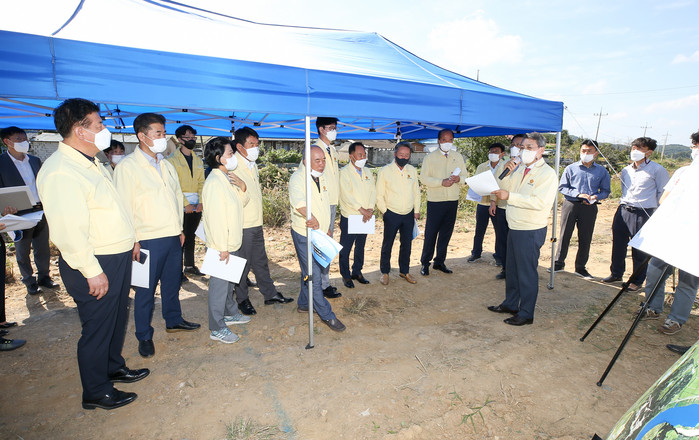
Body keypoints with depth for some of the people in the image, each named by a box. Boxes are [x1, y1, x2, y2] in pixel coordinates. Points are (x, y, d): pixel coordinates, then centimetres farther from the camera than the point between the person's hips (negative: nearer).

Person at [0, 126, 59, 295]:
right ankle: (29, 282, 23)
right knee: (23, 252, 10)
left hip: (41, 212, 4)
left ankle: (44, 277, 27)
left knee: (43, 249, 13)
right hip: (20, 215, -4)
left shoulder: (35, 160, 9)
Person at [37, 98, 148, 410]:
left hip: (117, 257, 10)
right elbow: (68, 229, -25)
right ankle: (96, 393, 25)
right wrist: (93, 272, -22)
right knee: (97, 328, 6)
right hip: (94, 265, -10)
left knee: (118, 318, 23)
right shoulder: (60, 171, -21)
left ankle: (114, 368, 44)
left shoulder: (90, 163, 12)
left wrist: (128, 242, 18)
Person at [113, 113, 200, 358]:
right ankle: (144, 336, 22)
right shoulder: (127, 167, -8)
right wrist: (133, 241, -13)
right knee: (146, 290, 6)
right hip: (148, 240, -6)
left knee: (172, 283, 19)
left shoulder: (167, 165, 12)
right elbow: (125, 207, -11)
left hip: (173, 237, 6)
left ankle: (174, 320, 38)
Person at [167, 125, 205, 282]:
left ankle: (190, 265, 24)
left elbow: (201, 183, 10)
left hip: (196, 205, 5)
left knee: (190, 236, 13)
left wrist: (201, 202, -3)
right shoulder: (172, 159, -3)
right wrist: (186, 204, -15)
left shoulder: (198, 161, 15)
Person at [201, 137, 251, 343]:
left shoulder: (225, 179, 11)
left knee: (229, 282, 22)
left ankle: (230, 313, 39)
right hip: (222, 247, -10)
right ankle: (217, 328, 12)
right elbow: (215, 217, -23)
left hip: (232, 244, 10)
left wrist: (241, 188, -4)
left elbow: (242, 201, 16)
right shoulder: (214, 183, -20)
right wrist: (223, 247, -22)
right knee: (219, 284, 1)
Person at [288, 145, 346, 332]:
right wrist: (312, 218, -55)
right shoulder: (297, 178, -17)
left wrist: (327, 228, 22)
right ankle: (326, 315, 6)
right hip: (304, 234, -8)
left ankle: (304, 304, 37)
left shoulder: (321, 177, 10)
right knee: (313, 275, -4)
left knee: (309, 271, 20)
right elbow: (299, 202, -38)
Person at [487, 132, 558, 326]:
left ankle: (526, 313, 15)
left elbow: (539, 202, -25)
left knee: (527, 273, 2)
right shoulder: (520, 169, 11)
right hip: (514, 228, 8)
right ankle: (510, 304, 34)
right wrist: (508, 173, -6)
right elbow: (505, 189, 9)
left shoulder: (547, 174, -13)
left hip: (531, 231, -8)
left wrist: (509, 196, -27)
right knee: (512, 269, 19)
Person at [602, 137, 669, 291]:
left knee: (639, 249, 1)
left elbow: (663, 194, -1)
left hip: (643, 214, -5)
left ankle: (637, 280, 15)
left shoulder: (657, 170, -4)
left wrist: (656, 213, -1)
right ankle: (616, 273, 26)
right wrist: (623, 205, 18)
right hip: (623, 210, 6)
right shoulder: (626, 170, 14)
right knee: (618, 244, 10)